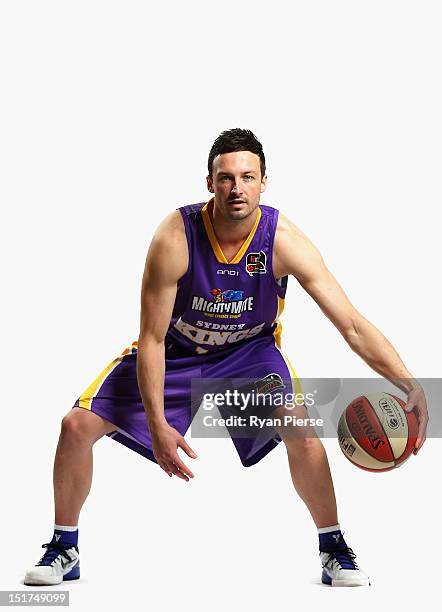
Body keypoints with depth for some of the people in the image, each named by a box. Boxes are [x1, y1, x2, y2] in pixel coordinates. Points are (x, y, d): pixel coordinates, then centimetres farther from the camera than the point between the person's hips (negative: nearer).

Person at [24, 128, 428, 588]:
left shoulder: (284, 240, -27)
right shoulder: (175, 237, -30)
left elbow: (352, 325, -27)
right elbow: (152, 338, -23)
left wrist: (408, 383, -38)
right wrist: (157, 423, -28)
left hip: (249, 351, 0)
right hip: (175, 349, 0)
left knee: (301, 430, -25)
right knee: (78, 424, -10)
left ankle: (334, 550, -1)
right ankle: (64, 549, 12)